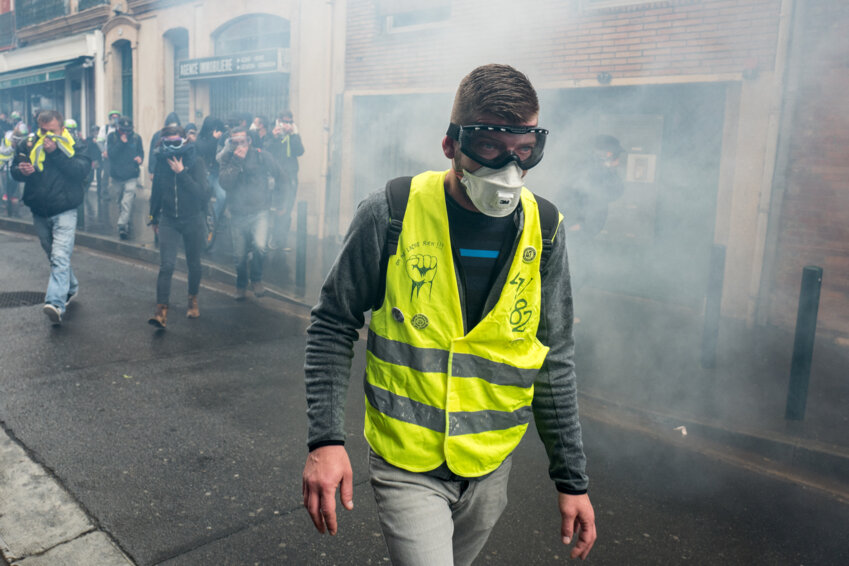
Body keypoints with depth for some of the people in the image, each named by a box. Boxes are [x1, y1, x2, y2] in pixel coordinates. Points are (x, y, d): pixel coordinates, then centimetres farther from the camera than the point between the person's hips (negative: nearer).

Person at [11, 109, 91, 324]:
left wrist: (55, 152, -24)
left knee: (60, 257, -18)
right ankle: (71, 287, 38)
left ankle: (56, 303, -27)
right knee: (54, 256, 18)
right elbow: (14, 170, 9)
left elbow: (81, 171, -18)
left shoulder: (75, 146, -3)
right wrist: (21, 171, -15)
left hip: (64, 212, -5)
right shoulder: (28, 144, 5)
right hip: (39, 213, 5)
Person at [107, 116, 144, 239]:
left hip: (132, 175, -2)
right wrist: (121, 143, -19)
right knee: (120, 200, 15)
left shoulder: (136, 137, 2)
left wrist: (140, 158, -12)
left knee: (127, 202, -15)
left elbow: (141, 152, 11)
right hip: (117, 175, 2)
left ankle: (122, 225, -18)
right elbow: (110, 153, -9)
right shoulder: (112, 137, 1)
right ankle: (126, 221, 32)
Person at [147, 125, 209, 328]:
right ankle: (161, 311, -11)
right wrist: (154, 218, 19)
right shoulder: (161, 161, 1)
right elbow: (156, 191, 12)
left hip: (193, 220, -1)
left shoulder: (195, 161, -8)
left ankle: (193, 300, 33)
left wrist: (181, 173, -23)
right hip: (168, 220, 1)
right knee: (166, 265, -10)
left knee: (193, 264, 12)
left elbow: (201, 192, -19)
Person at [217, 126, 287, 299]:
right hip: (238, 215, 2)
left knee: (260, 246, -26)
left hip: (259, 212, -2)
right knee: (239, 256, 8)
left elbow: (281, 176, 11)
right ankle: (241, 286, 35)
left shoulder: (260, 156, -2)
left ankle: (256, 280, 1)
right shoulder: (227, 159, 1)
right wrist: (236, 161, -20)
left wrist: (275, 197, 13)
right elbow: (224, 183, -15)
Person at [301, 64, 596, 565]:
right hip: (407, 463, -3)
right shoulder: (391, 215, -16)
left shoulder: (542, 230, -6)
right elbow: (334, 326, -5)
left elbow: (555, 363, 1)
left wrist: (572, 479, 4)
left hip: (491, 465, 4)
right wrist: (326, 439, -13)